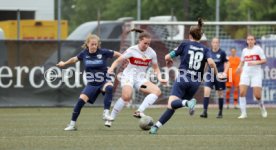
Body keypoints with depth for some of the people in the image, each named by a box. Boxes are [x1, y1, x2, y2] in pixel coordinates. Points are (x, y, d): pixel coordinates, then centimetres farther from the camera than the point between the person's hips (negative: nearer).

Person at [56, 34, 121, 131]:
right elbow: (75, 59, 20)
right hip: (92, 84, 3)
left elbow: (117, 54, -2)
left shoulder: (103, 52, -11)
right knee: (81, 100, -15)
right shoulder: (84, 54, -1)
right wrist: (64, 64, 33)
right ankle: (72, 124, -1)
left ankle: (106, 113, -33)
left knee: (109, 87, -38)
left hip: (104, 81, -3)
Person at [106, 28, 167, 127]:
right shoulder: (132, 50, -9)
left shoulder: (151, 53, 2)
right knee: (126, 97, -32)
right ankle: (111, 118, -17)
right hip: (128, 77, -5)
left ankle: (139, 112, -26)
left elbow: (156, 68, 14)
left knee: (157, 91, -19)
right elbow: (118, 61, -5)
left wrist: (159, 78, -3)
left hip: (140, 78, 5)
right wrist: (111, 69, -24)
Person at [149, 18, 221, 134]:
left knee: (171, 103, -19)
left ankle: (188, 102, -48)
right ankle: (156, 126, 2)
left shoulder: (185, 45, 6)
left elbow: (167, 57, 8)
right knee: (172, 107, 9)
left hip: (183, 78, -4)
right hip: (196, 83, 4)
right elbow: (211, 63, -8)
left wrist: (168, 60, 31)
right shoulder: (205, 49, 11)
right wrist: (217, 74, 8)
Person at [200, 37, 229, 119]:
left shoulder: (222, 53, -2)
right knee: (206, 91, -15)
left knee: (220, 93, 6)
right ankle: (205, 111, -15)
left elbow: (226, 63, 2)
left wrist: (224, 72, -12)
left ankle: (220, 112, 20)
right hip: (210, 74, 2)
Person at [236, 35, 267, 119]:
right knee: (242, 92, -14)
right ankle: (243, 113, -9)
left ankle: (262, 107, 23)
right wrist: (239, 67, 4)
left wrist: (255, 62, -19)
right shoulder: (244, 50, 12)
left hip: (256, 73, -3)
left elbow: (264, 61, -3)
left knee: (257, 95, -8)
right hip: (245, 73, 3)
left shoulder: (258, 49, 0)